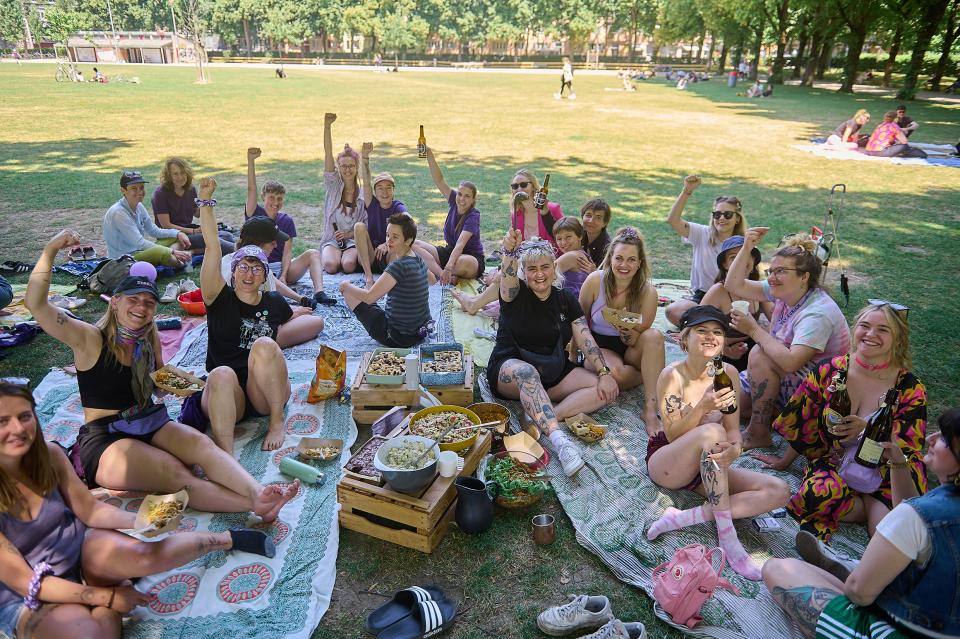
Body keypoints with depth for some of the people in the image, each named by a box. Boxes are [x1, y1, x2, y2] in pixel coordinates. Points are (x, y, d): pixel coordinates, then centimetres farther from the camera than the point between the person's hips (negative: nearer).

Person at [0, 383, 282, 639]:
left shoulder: (49, 455, -11)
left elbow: (91, 510, 1)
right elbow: (23, 581, -18)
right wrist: (106, 596, -18)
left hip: (79, 549, 4)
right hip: (29, 597, -3)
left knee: (144, 555, -29)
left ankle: (229, 538, -7)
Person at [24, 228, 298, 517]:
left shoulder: (150, 339, 8)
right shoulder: (89, 339, -8)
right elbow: (36, 304, -20)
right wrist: (50, 251, -28)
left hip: (150, 426, 5)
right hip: (105, 441, -5)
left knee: (200, 443, -27)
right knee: (174, 472, -30)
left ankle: (257, 493, -49)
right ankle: (257, 505, -48)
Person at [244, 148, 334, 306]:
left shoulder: (286, 221, 6)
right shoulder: (255, 214, 2)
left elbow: (287, 252, -2)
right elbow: (251, 190, -13)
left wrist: (283, 275, -18)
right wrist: (250, 160, -25)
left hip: (283, 269, 2)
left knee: (313, 253, -19)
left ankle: (319, 292, -41)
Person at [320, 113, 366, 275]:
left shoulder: (364, 194, 2)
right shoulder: (333, 185, 3)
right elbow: (328, 154, -9)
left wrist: (350, 233, -15)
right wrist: (327, 126, -20)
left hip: (354, 239, 0)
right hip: (331, 238, 1)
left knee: (348, 265, -31)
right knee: (331, 265, -28)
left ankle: (349, 255, 4)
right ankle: (329, 255, 6)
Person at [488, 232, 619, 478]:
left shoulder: (566, 300, 7)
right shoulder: (515, 294, -5)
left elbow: (585, 339, 0)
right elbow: (507, 276, -30)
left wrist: (604, 373, -13)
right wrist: (510, 252, -52)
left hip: (554, 371, 5)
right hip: (510, 368, -4)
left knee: (606, 390, -17)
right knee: (527, 373, -41)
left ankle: (540, 416, -34)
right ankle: (559, 440, -54)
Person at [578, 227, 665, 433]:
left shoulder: (648, 292, -13)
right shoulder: (595, 281, -14)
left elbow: (637, 341, -10)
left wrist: (631, 334, -32)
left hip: (629, 351, 1)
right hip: (598, 345, -1)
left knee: (654, 335, -32)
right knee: (616, 372, -36)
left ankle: (650, 409, -31)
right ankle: (652, 374, -2)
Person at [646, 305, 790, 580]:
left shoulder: (729, 373, -2)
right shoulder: (672, 376, -17)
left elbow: (733, 430, -2)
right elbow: (672, 435, -16)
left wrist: (734, 450, -27)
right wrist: (703, 407, -33)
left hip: (710, 468, 6)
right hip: (666, 463, -5)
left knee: (779, 491, -15)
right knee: (711, 432, -36)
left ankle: (684, 518, -23)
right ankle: (727, 537, -28)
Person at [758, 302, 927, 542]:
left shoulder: (910, 388, -6)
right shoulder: (830, 371, -4)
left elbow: (906, 450, -8)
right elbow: (801, 425, 8)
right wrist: (785, 461, 19)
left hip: (883, 473, -2)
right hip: (832, 463, 2)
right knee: (815, 494, -34)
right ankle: (877, 512, -12)